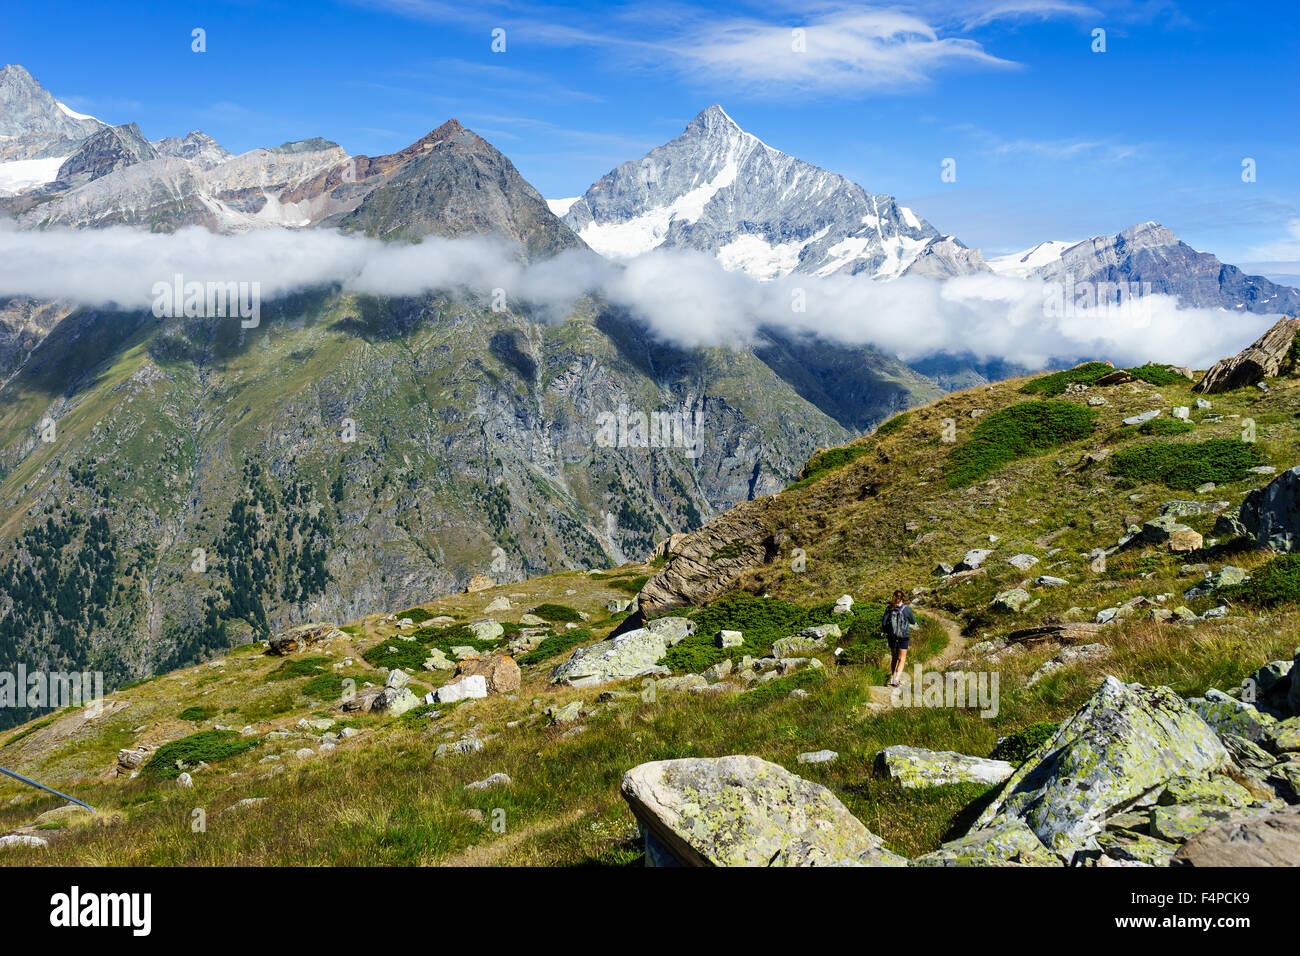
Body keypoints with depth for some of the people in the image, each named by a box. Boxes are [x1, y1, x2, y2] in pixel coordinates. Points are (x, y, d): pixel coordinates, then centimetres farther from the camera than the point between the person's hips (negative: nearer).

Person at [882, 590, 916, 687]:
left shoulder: (889, 609, -4)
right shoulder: (906, 609, -11)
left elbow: (883, 624, -5)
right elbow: (913, 622, 2)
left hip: (891, 637, 3)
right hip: (903, 638, -3)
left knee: (894, 658, 21)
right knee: (902, 660, 5)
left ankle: (893, 678, 27)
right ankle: (895, 680, -11)